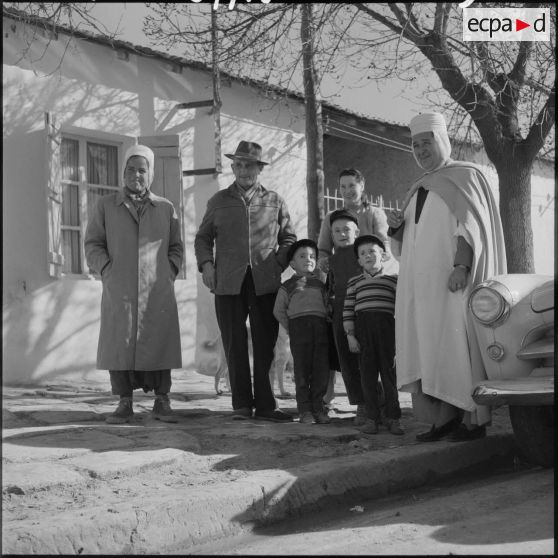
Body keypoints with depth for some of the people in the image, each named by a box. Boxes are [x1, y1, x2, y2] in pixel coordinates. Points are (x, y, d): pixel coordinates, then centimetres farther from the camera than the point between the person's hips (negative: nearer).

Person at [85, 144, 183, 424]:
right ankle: (125, 404, 6)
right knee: (119, 345, -2)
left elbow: (176, 247, 15)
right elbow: (93, 244, 7)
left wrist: (170, 273, 1)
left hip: (157, 290, 1)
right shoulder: (106, 205, 7)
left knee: (158, 345, -1)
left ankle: (161, 402, 7)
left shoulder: (165, 207, 10)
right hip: (119, 290, 0)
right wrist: (108, 270, -6)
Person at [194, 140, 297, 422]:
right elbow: (202, 238, 18)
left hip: (265, 283, 0)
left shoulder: (275, 201, 14)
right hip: (229, 283, 0)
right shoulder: (219, 201, 15)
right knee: (234, 345, -1)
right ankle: (242, 404, 5)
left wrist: (278, 264, 1)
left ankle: (265, 405, 3)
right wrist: (206, 264, 1)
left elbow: (289, 239, 17)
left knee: (266, 345, -2)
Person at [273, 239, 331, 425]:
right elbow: (279, 311, 10)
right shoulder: (288, 286, 12)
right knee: (302, 369, -3)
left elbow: (327, 306, 20)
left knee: (321, 368, -1)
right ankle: (305, 409, 1)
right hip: (299, 325, -3)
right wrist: (290, 329, 3)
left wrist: (326, 324, 5)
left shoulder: (320, 284, 20)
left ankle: (318, 407, 7)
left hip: (320, 326, 3)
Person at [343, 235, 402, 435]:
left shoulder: (393, 279, 11)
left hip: (387, 326, -1)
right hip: (363, 328, 1)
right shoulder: (354, 282, 13)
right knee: (367, 373, 1)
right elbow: (348, 310, 8)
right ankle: (371, 416, 5)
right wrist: (350, 335, -1)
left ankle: (392, 417, 4)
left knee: (389, 371, -1)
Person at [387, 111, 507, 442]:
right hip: (420, 284, 7)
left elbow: (471, 225, -9)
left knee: (457, 346, -10)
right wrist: (397, 227, 3)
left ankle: (474, 419, -6)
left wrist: (462, 266, -23)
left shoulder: (465, 176, 3)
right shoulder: (419, 189, 23)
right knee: (428, 351, 0)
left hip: (453, 279, -7)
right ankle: (445, 418, 0)